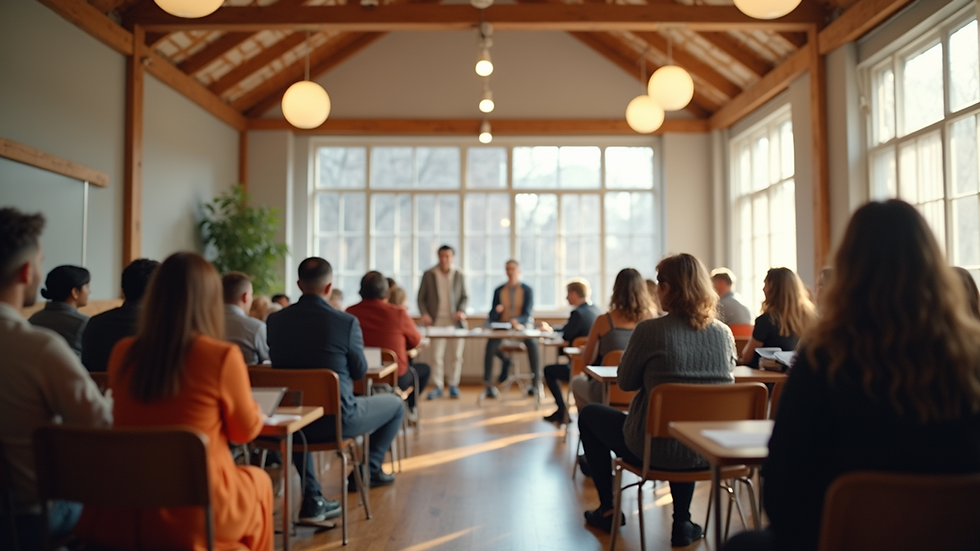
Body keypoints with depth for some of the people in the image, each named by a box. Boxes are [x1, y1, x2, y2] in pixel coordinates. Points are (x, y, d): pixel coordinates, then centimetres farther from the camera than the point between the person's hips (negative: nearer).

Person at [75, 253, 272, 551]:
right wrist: (257, 412, 18)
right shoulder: (223, 356, -18)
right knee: (258, 481, 27)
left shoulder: (122, 353, -4)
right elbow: (246, 430, -3)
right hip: (195, 516, -4)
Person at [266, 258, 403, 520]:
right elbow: (360, 371, -3)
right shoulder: (347, 322, -16)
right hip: (337, 420, -3)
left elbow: (278, 366, 10)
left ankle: (312, 499, 28)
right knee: (395, 404, 21)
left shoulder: (275, 320, -5)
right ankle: (368, 470, 30)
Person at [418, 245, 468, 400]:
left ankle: (453, 385, 16)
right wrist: (424, 314, -10)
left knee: (456, 356, 5)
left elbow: (465, 297, 9)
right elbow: (421, 297, 5)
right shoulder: (428, 275, 2)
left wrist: (462, 311, -10)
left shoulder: (459, 275, 5)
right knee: (437, 356, -2)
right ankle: (438, 386, 7)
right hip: (437, 321, -1)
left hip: (455, 320, 1)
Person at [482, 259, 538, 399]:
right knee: (491, 343, -31)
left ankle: (535, 383, -23)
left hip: (522, 327, -2)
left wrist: (517, 321, -32)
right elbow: (492, 315, 4)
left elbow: (527, 314, -10)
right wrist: (495, 311, -22)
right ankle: (488, 384, -17)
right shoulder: (499, 291, 8)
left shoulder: (527, 290, 1)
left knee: (532, 342, -34)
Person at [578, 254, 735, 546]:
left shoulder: (650, 330, -17)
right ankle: (682, 523, 35)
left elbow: (625, 382, -5)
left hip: (656, 451, -5)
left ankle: (608, 510, 30)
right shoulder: (724, 333, -3)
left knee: (589, 414, 21)